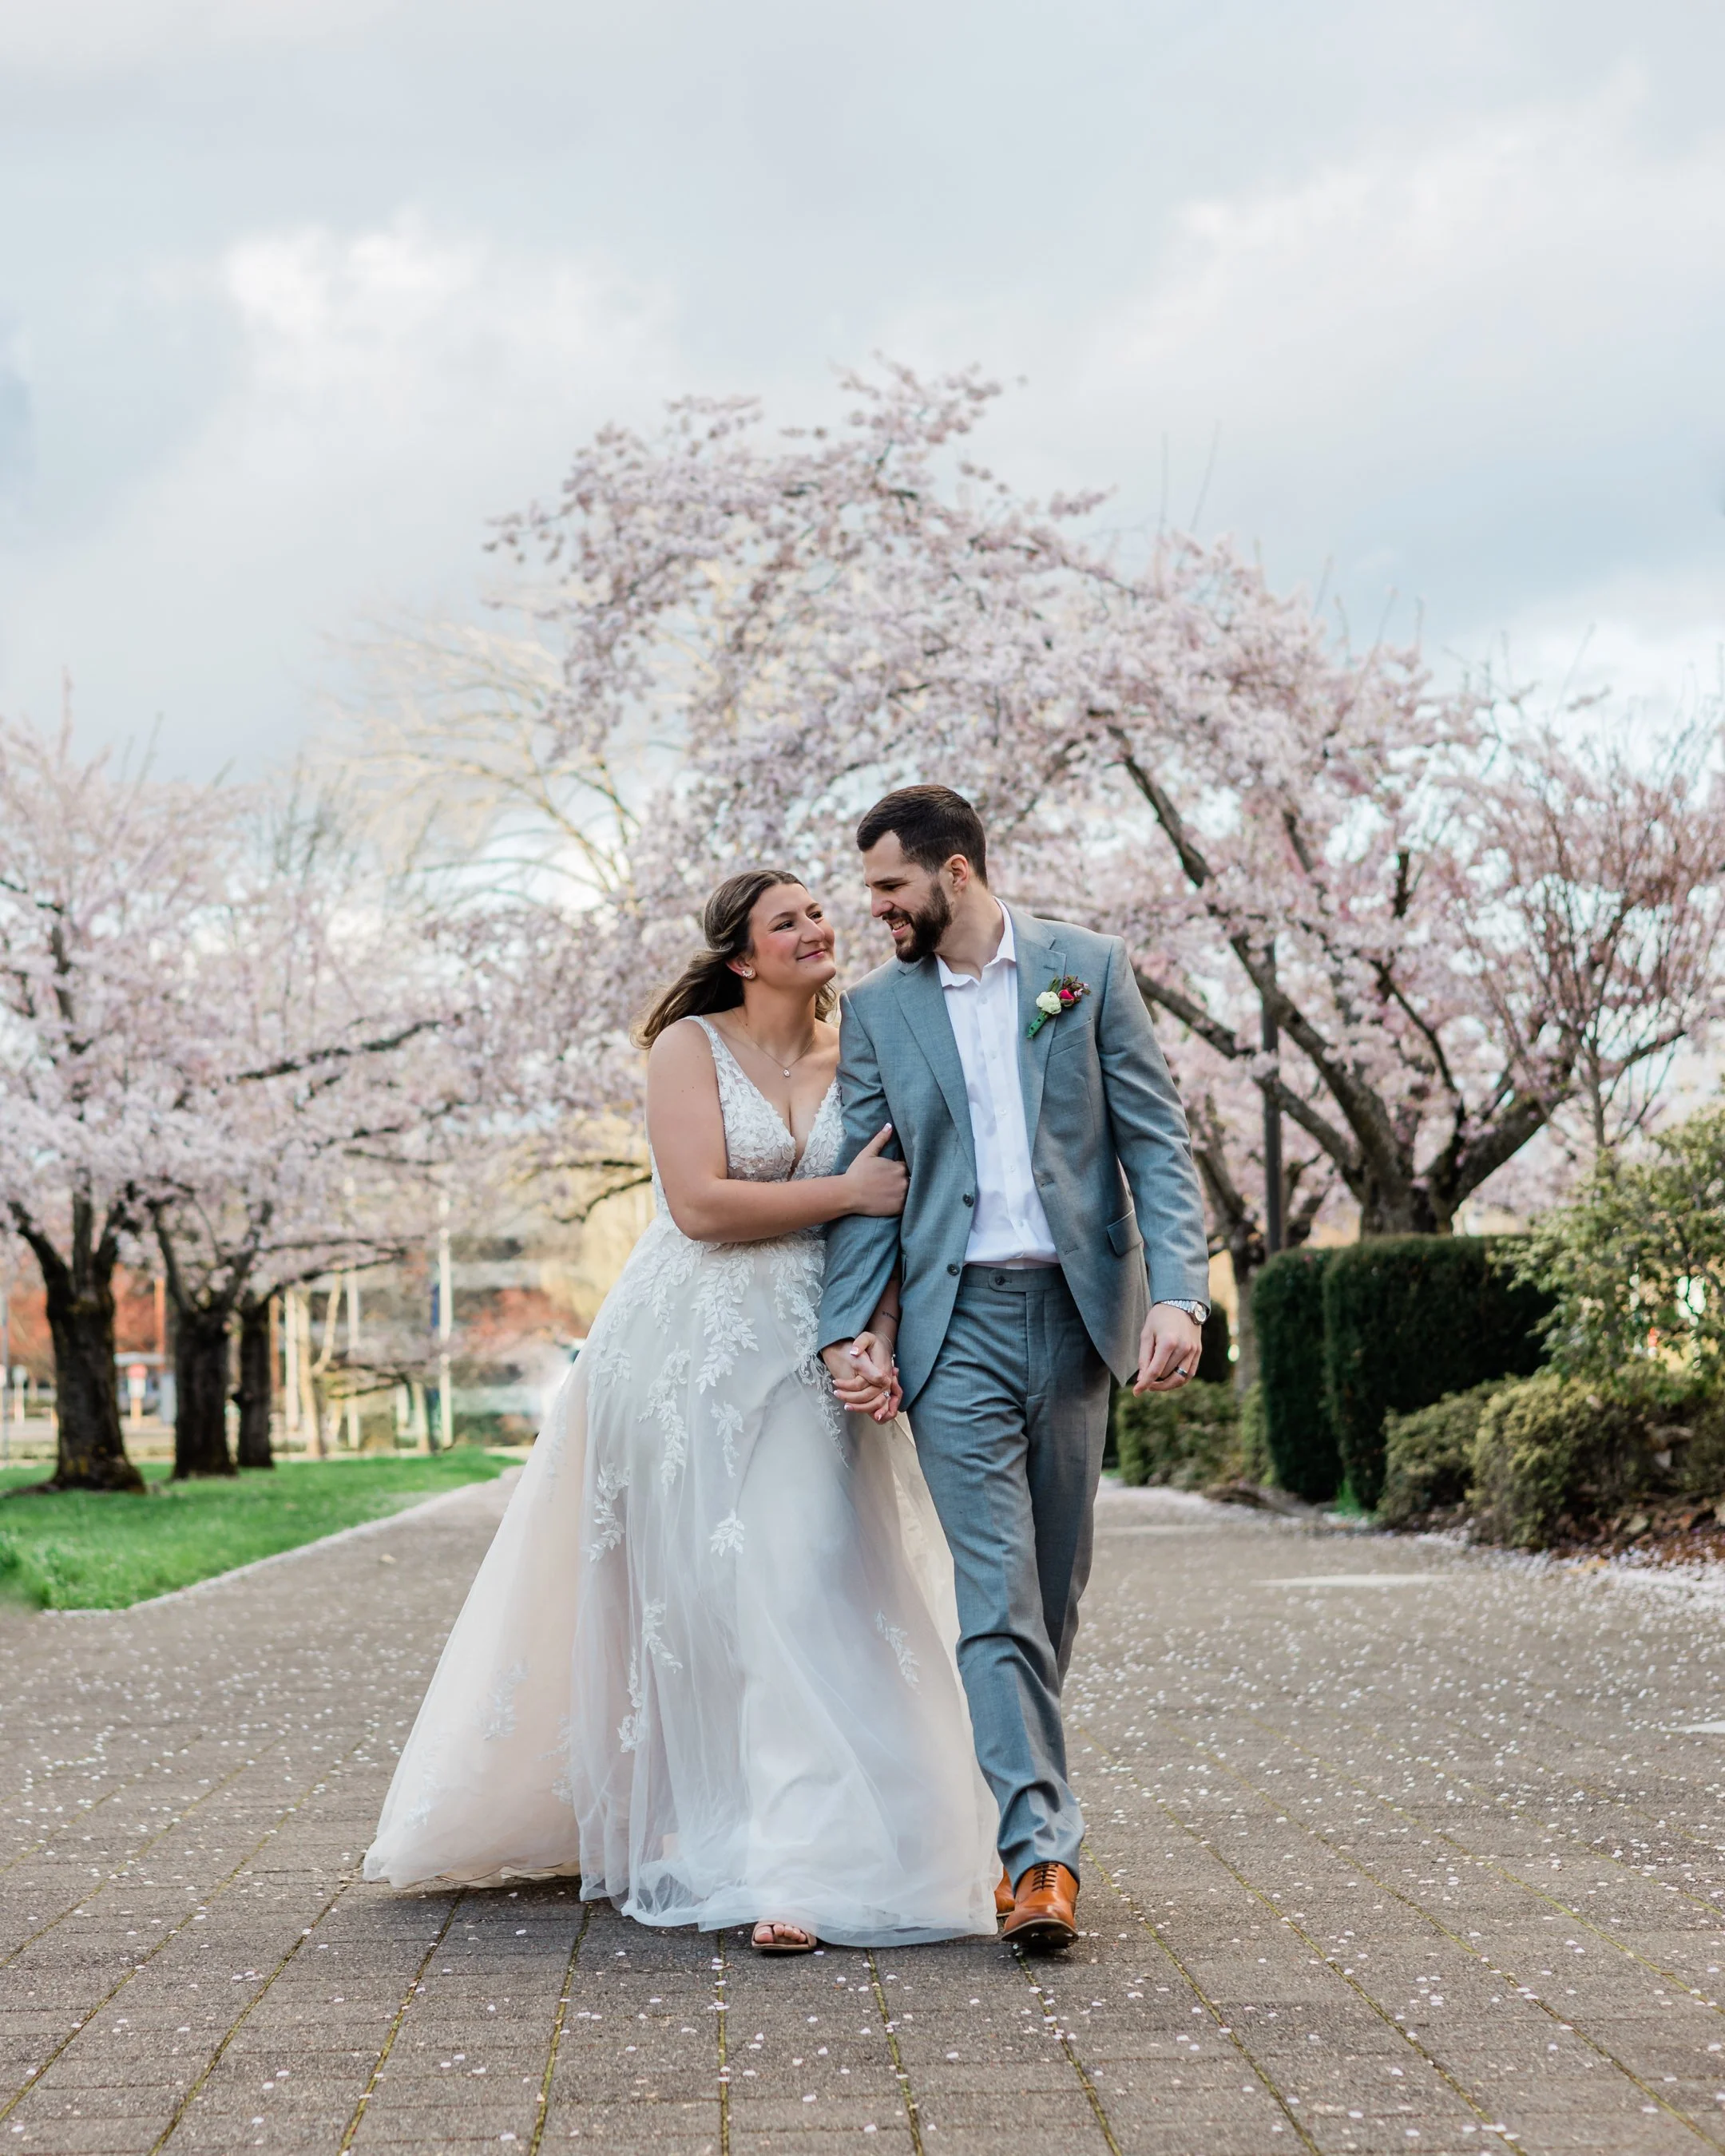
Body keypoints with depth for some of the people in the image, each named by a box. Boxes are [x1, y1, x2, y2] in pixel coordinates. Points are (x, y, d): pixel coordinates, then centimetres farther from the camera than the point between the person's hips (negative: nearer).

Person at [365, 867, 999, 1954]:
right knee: (687, 1595, 2)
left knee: (807, 1591, -6)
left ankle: (799, 1863, -3)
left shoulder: (857, 1059, 9)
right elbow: (700, 1205, -14)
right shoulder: (690, 1047, -2)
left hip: (806, 1357, 3)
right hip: (690, 1350, -3)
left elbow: (892, 1214, 4)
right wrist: (843, 1193, -11)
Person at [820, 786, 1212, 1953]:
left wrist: (1179, 1292, -12)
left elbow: (1156, 1141, 0)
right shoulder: (877, 1011, 9)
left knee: (1055, 1582, 8)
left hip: (1076, 1308, 0)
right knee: (993, 1588, -10)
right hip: (956, 1322, 0)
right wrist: (848, 1327, -7)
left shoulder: (1090, 968, 4)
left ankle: (1017, 1780, 26)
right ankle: (1042, 1846, -14)